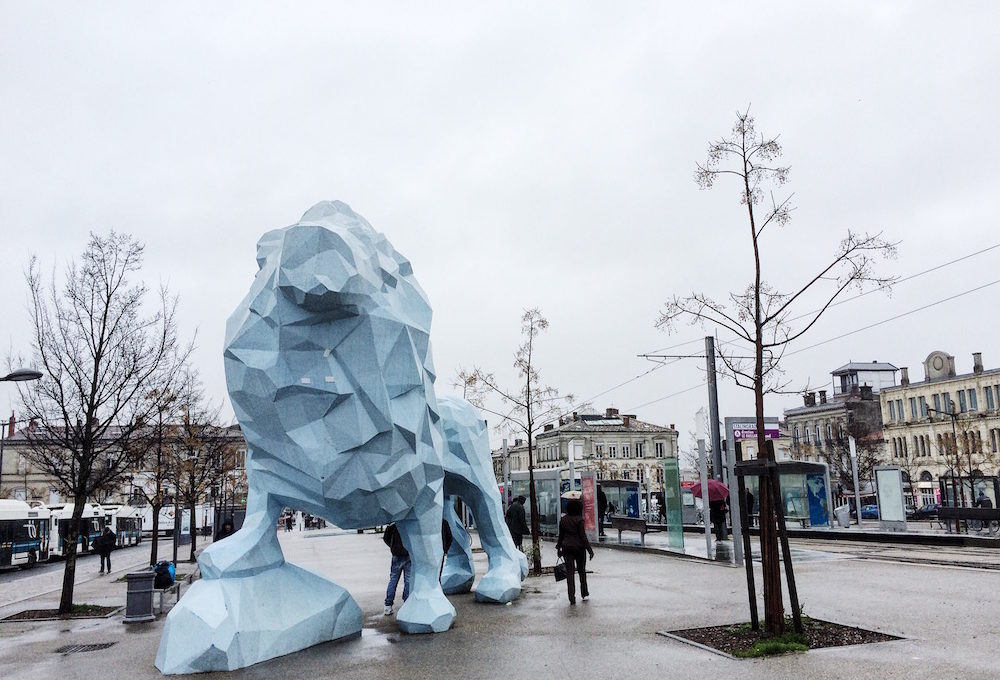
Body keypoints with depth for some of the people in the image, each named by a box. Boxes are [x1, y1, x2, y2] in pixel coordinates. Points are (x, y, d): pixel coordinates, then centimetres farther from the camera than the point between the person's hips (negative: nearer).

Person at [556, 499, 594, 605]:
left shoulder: (563, 519, 3)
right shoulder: (579, 520, -12)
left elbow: (561, 535, 10)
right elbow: (583, 536, -13)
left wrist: (559, 548, 20)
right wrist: (589, 549, -9)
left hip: (567, 547, 3)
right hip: (579, 547, -3)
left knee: (569, 572, 2)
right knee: (581, 570, 15)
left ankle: (572, 598, -2)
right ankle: (584, 593, 25)